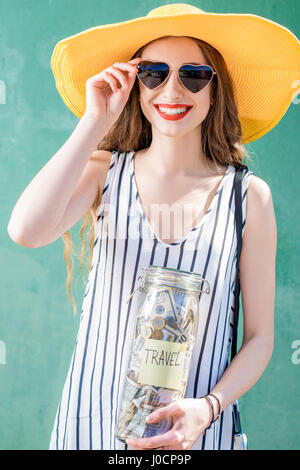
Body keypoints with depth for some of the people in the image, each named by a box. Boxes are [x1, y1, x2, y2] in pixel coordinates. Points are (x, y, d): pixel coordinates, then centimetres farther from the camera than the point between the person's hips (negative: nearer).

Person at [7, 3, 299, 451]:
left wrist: (209, 408, -18)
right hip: (92, 422, 1)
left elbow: (260, 337, -2)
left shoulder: (250, 196, -6)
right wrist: (96, 121, -17)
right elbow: (27, 231, -25)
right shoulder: (104, 171, -5)